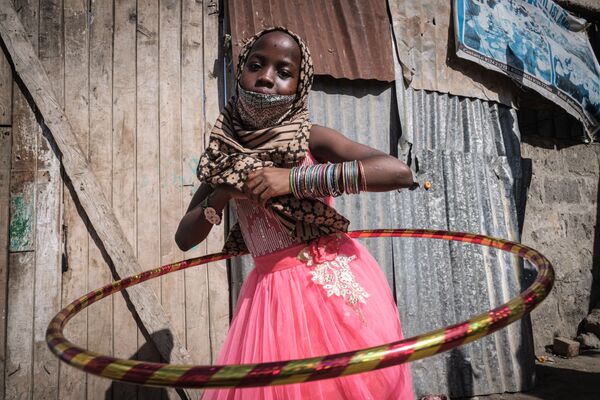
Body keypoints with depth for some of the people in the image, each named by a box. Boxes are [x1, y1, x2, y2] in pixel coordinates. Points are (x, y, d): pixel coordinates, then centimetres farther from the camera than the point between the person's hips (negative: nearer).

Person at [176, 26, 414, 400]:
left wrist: (294, 179, -24)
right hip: (271, 293, 3)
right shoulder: (226, 153, 4)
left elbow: (400, 171, -22)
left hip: (334, 285, -3)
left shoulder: (310, 137, -7)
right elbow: (185, 239, 6)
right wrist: (220, 196, -14)